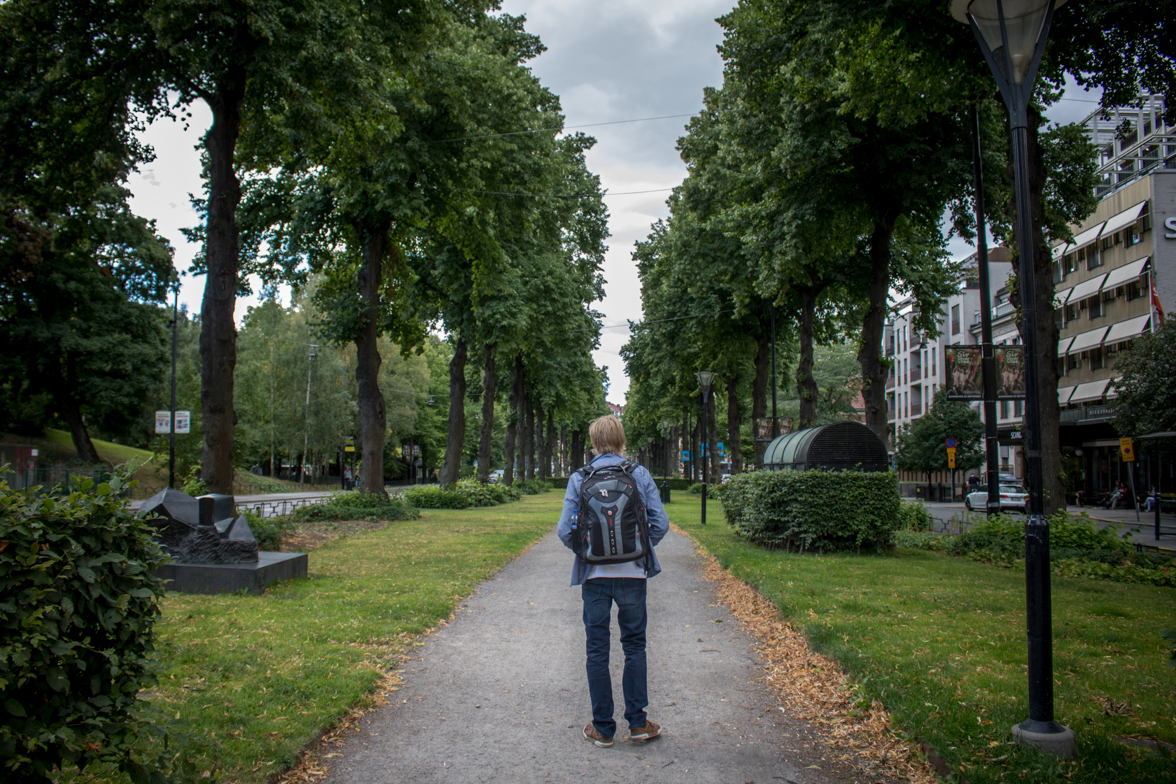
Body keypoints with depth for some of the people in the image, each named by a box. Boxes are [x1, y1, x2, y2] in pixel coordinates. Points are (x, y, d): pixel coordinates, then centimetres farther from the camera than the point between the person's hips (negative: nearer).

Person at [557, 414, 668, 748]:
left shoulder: (579, 479, -2)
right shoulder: (640, 474, -1)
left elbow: (565, 530, -6)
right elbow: (660, 523, -4)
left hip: (595, 574, 0)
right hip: (633, 573, 1)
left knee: (597, 651, 9)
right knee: (634, 646, 14)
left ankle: (602, 727, 16)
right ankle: (637, 721, 18)